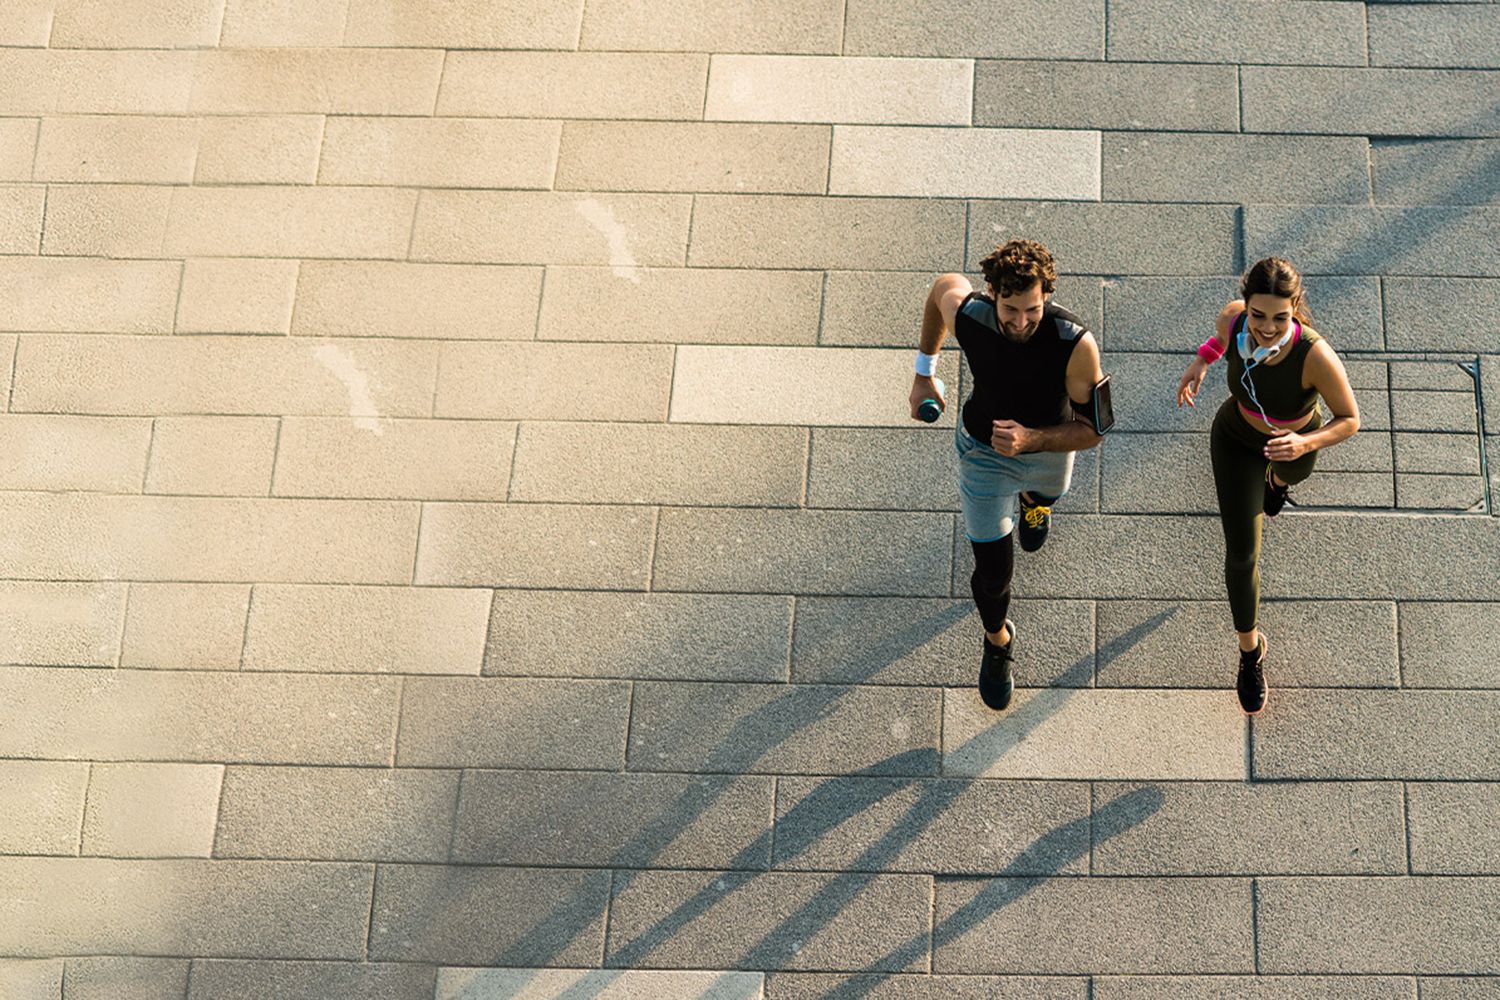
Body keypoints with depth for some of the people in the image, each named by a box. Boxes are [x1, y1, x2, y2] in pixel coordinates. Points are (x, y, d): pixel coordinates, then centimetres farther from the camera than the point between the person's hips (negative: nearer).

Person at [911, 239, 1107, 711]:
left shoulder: (1076, 343, -40)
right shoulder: (965, 313, -35)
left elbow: (1091, 429, -28)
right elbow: (945, 284, -8)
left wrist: (1031, 439, -46)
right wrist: (923, 373, 1)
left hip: (1049, 444, 0)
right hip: (984, 451, 0)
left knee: (1044, 494, 37)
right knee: (993, 573, 5)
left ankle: (1032, 501, 78)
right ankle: (997, 641, 39)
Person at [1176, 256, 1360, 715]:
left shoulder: (1316, 357, -45)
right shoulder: (1235, 318, -35)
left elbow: (1349, 420, -29)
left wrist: (1305, 445, -45)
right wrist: (1201, 362, -13)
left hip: (1297, 439, 0)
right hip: (1236, 438, 1)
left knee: (1289, 475, 39)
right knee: (1242, 555, 3)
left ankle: (1277, 479, 81)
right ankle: (1250, 648, 30)